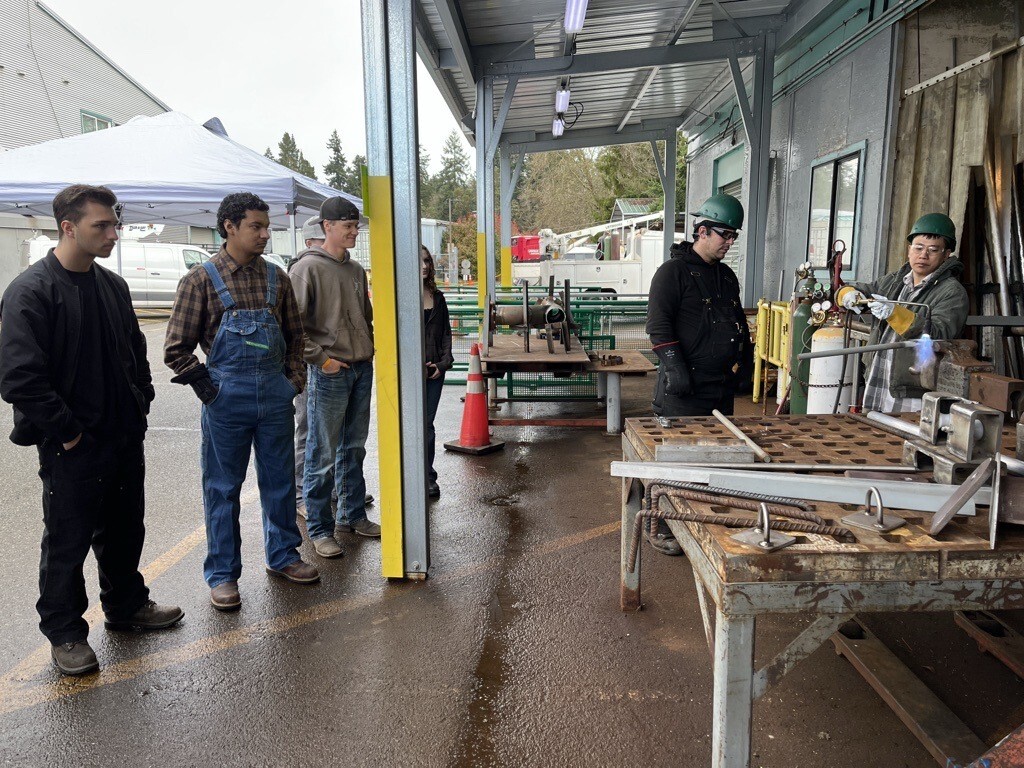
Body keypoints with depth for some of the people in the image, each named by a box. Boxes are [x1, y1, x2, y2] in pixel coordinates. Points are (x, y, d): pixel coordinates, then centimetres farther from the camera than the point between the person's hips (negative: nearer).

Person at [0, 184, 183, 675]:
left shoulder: (113, 285, 8)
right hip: (71, 447, -7)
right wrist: (66, 431, -17)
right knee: (67, 542, 8)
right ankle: (65, 631, 26)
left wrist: (140, 405, 9)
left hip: (125, 438, 7)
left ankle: (126, 605, 38)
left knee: (125, 530, 19)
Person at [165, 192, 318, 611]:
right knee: (223, 487, 7)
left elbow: (294, 334, 16)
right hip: (227, 397, -4)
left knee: (280, 480, 14)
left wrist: (294, 380, 5)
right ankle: (223, 574, 20)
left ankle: (282, 555, 31)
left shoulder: (276, 277, 7)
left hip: (275, 394, 4)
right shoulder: (201, 279, -4)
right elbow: (177, 349, -3)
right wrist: (208, 388, -9)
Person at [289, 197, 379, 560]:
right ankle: (320, 529, 11)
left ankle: (352, 515, 29)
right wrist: (320, 358, -16)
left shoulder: (355, 269, 13)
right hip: (329, 373, -7)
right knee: (323, 454, 0)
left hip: (362, 369, 7)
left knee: (353, 448, 16)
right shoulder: (308, 268, -9)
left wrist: (371, 349, 13)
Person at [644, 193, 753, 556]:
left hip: (723, 384, 8)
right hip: (685, 387, -8)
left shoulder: (727, 276, 19)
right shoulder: (673, 271, -6)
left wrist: (745, 359, 20)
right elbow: (658, 324, -13)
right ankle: (663, 529, 10)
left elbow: (739, 321, 29)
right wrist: (674, 367, -20)